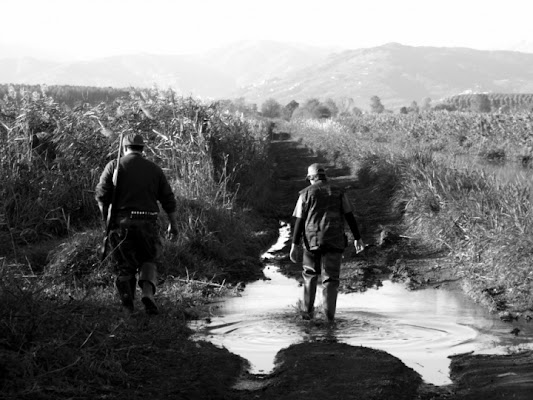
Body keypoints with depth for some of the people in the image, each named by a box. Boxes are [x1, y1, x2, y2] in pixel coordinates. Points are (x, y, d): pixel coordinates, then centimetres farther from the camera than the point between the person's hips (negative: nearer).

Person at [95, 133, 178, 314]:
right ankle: (148, 292, -8)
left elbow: (101, 195, -5)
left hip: (121, 224, -1)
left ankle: (128, 307, 6)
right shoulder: (154, 169, 8)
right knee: (148, 261, 17)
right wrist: (173, 223, 19)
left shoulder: (114, 166, 3)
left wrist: (106, 217, 8)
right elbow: (168, 200, 9)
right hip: (148, 224, 1)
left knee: (125, 267, 8)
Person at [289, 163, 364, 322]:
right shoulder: (338, 192, 8)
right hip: (334, 241, 0)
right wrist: (357, 238, 10)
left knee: (310, 275, 18)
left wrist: (295, 246, -3)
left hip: (312, 240, 0)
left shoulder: (306, 193, 2)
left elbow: (299, 221, -2)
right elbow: (350, 216, 5)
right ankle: (329, 314, -12)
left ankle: (308, 311, 16)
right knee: (330, 278, 3)